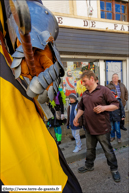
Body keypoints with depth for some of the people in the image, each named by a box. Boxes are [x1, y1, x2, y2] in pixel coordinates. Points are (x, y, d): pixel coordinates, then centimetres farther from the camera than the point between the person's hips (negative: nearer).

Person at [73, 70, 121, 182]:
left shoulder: (103, 90, -11)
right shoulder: (85, 94, 9)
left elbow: (116, 105, -11)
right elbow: (81, 108, 19)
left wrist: (104, 107, -26)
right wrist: (76, 117, 11)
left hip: (102, 128, -6)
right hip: (89, 128, 6)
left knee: (108, 150, 10)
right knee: (90, 149, 21)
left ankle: (114, 169, 34)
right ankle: (89, 165, 43)